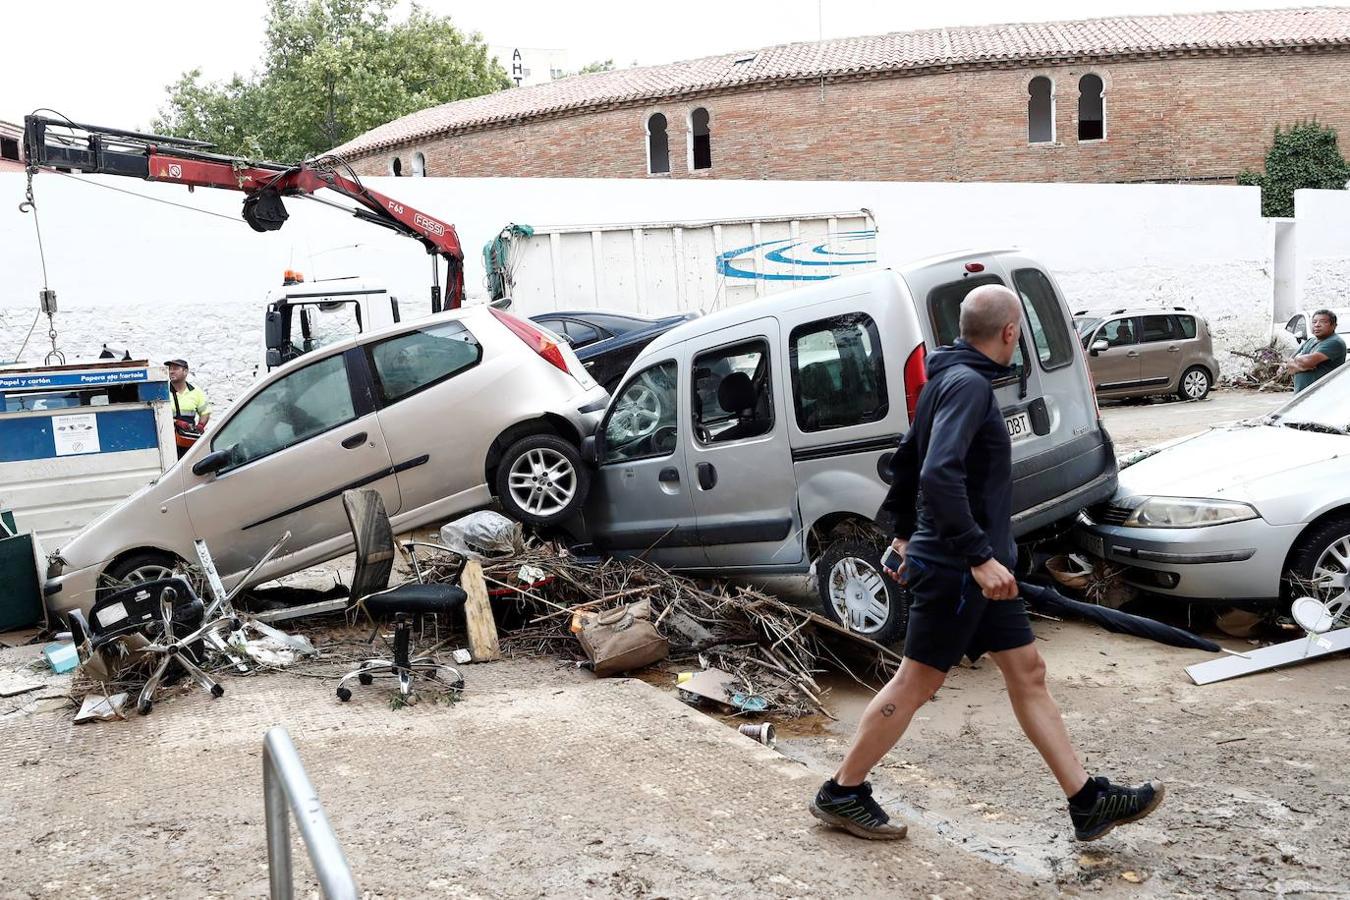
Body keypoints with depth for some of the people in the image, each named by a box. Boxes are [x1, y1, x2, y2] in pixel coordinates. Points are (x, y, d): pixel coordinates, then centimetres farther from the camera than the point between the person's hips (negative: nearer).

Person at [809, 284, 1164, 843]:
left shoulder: (950, 379, 13)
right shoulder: (968, 384, -18)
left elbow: (906, 460, 20)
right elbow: (939, 475, -30)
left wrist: (906, 535, 26)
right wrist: (979, 556, -29)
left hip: (973, 566, 10)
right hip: (957, 568, -10)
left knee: (1027, 672, 12)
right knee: (917, 683, 0)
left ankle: (1088, 802, 20)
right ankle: (841, 795, 14)